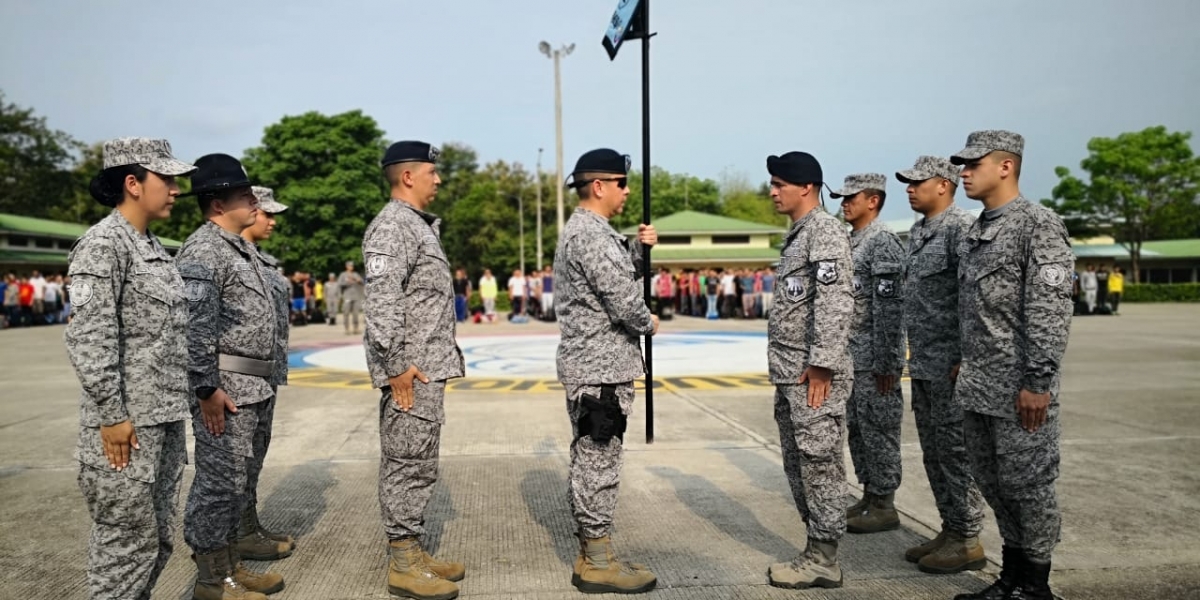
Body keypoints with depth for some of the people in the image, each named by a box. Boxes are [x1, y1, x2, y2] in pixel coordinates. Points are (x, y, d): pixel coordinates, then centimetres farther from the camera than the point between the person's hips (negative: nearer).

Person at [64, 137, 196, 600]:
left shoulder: (154, 248, 14)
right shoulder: (102, 245, -12)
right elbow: (90, 339, -19)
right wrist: (111, 415, -20)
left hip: (165, 420, 9)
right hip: (127, 423, -8)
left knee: (159, 542, 15)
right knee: (128, 542, 1)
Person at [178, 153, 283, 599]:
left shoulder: (241, 248, 17)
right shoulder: (202, 251, -13)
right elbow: (194, 328, -21)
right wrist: (206, 389, -21)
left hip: (255, 388, 10)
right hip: (225, 390, -10)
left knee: (240, 479, 16)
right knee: (219, 482, -1)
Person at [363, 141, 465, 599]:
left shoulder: (418, 224, 19)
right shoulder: (392, 225, -13)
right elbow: (381, 300, -22)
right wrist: (397, 365, -23)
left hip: (428, 368, 10)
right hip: (411, 371, -10)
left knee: (418, 466, 14)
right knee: (408, 465, -3)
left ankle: (412, 552, 24)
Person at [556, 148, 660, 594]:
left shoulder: (580, 229, 16)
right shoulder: (593, 234, -18)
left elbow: (615, 274, 24)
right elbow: (624, 302, -22)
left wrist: (638, 248, 10)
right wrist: (650, 324, -3)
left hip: (587, 365, 11)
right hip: (602, 368, -11)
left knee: (589, 462, 15)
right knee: (599, 464, -3)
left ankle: (591, 555, 24)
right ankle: (598, 562, 7)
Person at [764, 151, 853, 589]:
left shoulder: (826, 230, -11)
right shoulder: (797, 233, 18)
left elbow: (835, 302, -20)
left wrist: (821, 365, -23)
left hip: (814, 373, -10)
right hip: (790, 373, 10)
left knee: (820, 463, -3)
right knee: (799, 464, 14)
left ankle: (824, 560, 6)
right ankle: (816, 551, 23)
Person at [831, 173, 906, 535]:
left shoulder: (883, 242, -13)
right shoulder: (850, 241, 15)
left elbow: (890, 307, -18)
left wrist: (886, 363, -20)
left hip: (874, 360, -9)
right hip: (851, 358, 9)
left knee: (879, 430, 0)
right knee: (857, 429, 14)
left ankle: (884, 507, 9)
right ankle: (868, 497, 24)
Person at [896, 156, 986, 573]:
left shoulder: (960, 228, -13)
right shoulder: (917, 232, 15)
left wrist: (965, 359, -20)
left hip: (951, 366, -9)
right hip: (923, 366, 9)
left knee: (956, 452, -1)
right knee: (933, 452, 14)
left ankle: (967, 542, 10)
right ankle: (950, 531, 25)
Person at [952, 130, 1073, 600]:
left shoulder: (1038, 225, -12)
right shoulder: (975, 232, 14)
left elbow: (1051, 310, -18)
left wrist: (1038, 383, -21)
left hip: (1019, 389, -8)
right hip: (977, 387, 8)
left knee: (1028, 486, 3)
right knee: (993, 485, 15)